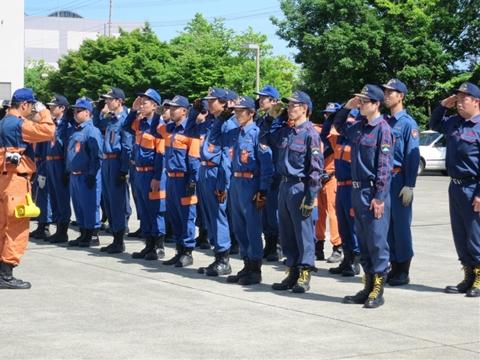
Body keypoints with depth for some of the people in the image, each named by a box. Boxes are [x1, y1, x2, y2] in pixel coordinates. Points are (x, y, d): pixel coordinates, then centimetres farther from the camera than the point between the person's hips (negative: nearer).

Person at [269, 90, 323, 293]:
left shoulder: (309, 133, -10)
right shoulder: (284, 130, 11)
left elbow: (316, 168, -13)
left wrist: (310, 197, -17)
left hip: (300, 188, -8)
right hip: (284, 185, 8)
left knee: (303, 231, -2)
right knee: (286, 232, 11)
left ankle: (304, 274, 4)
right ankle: (292, 272, 20)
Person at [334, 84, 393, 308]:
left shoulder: (382, 128, -10)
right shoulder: (358, 127, 12)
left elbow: (384, 166, -14)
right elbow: (339, 126, 33)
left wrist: (379, 197, -18)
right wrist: (347, 107, 15)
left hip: (374, 192, -8)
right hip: (357, 190, 8)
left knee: (377, 241, -3)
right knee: (363, 241, 11)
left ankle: (378, 291, 2)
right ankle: (368, 287, 19)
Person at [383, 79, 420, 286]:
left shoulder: (408, 123, -8)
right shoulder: (384, 122, 13)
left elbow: (413, 156, -13)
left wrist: (409, 186, -18)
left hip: (399, 180, -7)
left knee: (401, 226, -2)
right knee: (387, 226, 9)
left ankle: (403, 272, 5)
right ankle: (394, 268, 18)